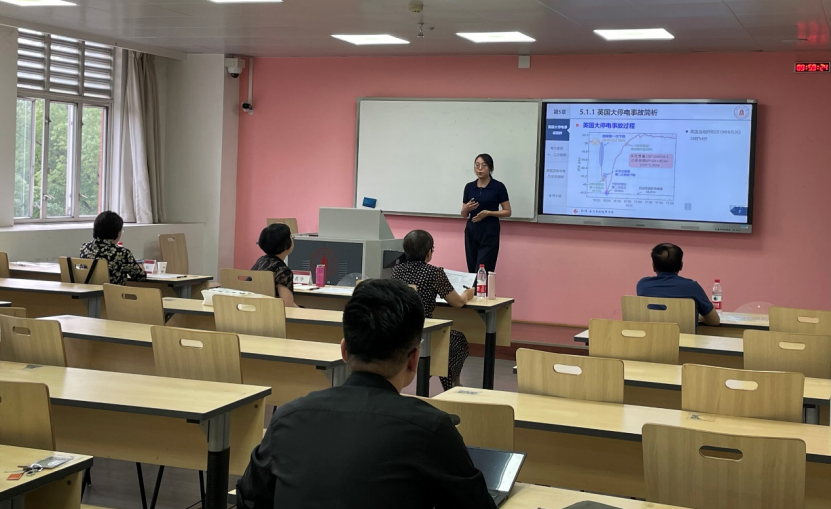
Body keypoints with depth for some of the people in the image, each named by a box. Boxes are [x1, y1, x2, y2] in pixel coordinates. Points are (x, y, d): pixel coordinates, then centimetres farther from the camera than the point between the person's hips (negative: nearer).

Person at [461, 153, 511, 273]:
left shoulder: (498, 187, -6)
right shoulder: (469, 187, 7)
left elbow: (507, 212, -3)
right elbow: (464, 215, 13)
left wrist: (488, 212, -17)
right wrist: (467, 208, -11)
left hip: (490, 232, -5)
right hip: (471, 231, 5)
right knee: (472, 271, 6)